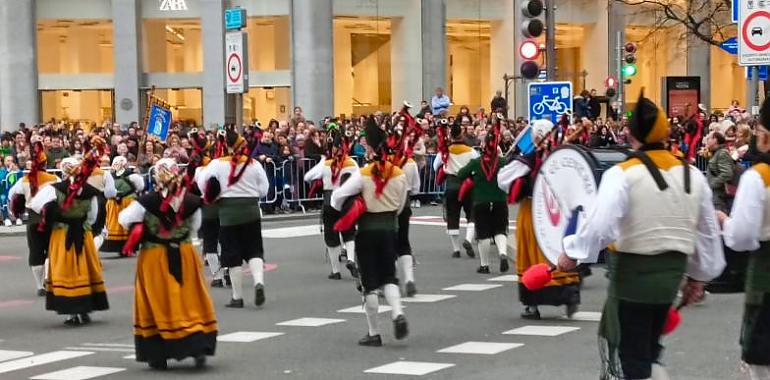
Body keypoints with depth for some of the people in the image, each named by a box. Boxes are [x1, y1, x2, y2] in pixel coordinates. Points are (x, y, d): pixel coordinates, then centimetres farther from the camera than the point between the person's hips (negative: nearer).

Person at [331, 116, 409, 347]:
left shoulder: (364, 175, -13)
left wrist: (345, 212, 7)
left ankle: (374, 334, 8)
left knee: (370, 282, 4)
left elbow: (337, 197, -13)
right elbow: (400, 205, 7)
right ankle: (398, 315, -11)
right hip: (390, 228, 3)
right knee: (389, 276, 15)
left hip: (367, 230, -3)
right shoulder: (399, 175, -2)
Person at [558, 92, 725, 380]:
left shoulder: (622, 175, -14)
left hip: (633, 274, -6)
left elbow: (600, 225, -23)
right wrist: (699, 275, 21)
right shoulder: (693, 176, 6)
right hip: (671, 273, 6)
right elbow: (708, 232, 12)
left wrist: (572, 252, -8)